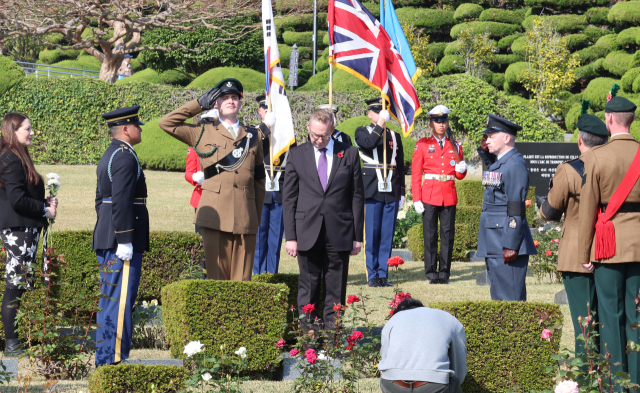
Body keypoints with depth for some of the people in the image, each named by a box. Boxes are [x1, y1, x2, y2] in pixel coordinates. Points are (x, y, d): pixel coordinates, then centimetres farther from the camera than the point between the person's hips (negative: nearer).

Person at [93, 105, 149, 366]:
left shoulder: (108, 156, 18)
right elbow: (121, 201, -22)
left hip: (107, 240, 10)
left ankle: (105, 359, 18)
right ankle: (114, 358, -7)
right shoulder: (125, 157, -14)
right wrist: (124, 241, -23)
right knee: (120, 299, -8)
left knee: (110, 300, 13)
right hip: (123, 240, -10)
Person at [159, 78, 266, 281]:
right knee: (216, 276, -4)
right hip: (215, 216, -2)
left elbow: (259, 180, 19)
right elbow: (166, 123, 3)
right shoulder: (203, 132, 11)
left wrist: (257, 217, 13)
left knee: (242, 279, 2)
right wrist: (199, 104, 5)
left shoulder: (252, 136, 17)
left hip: (245, 219, 2)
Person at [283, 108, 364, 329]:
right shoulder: (297, 155, 7)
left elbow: (357, 197, 7)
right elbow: (289, 198, 6)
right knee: (308, 288, 2)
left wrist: (357, 236, 2)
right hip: (307, 234, 0)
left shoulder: (349, 155, 6)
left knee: (336, 290, 3)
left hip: (339, 234, 0)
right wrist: (290, 236, -1)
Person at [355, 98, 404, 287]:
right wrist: (380, 124, -18)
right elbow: (369, 143, -19)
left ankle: (383, 274, 9)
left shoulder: (394, 135, 16)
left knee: (387, 236, 4)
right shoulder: (362, 132, 6)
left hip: (391, 193, 3)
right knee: (372, 235, -2)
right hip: (372, 191, -3)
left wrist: (401, 192, 11)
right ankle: (373, 276, 2)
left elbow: (400, 166, 16)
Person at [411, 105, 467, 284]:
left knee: (448, 235, 2)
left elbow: (460, 176, 14)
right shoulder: (423, 145, 3)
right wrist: (417, 200, -6)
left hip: (449, 196, 2)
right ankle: (432, 274, 3)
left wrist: (461, 169, -10)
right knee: (430, 236, -2)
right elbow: (415, 174, 1)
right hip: (429, 196, -2)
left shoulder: (455, 146, 10)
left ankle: (444, 273, 8)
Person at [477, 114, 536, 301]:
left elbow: (516, 210, -19)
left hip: (507, 243, -10)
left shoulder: (515, 165, -15)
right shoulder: (498, 162, 13)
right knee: (498, 296, 14)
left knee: (510, 299, -8)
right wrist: (484, 150, 19)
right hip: (493, 246, 10)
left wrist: (511, 247, -22)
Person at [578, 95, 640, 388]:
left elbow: (588, 209, -5)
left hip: (609, 243, -3)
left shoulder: (595, 158, -8)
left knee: (611, 312, 4)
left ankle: (615, 379, 6)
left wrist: (584, 254, 1)